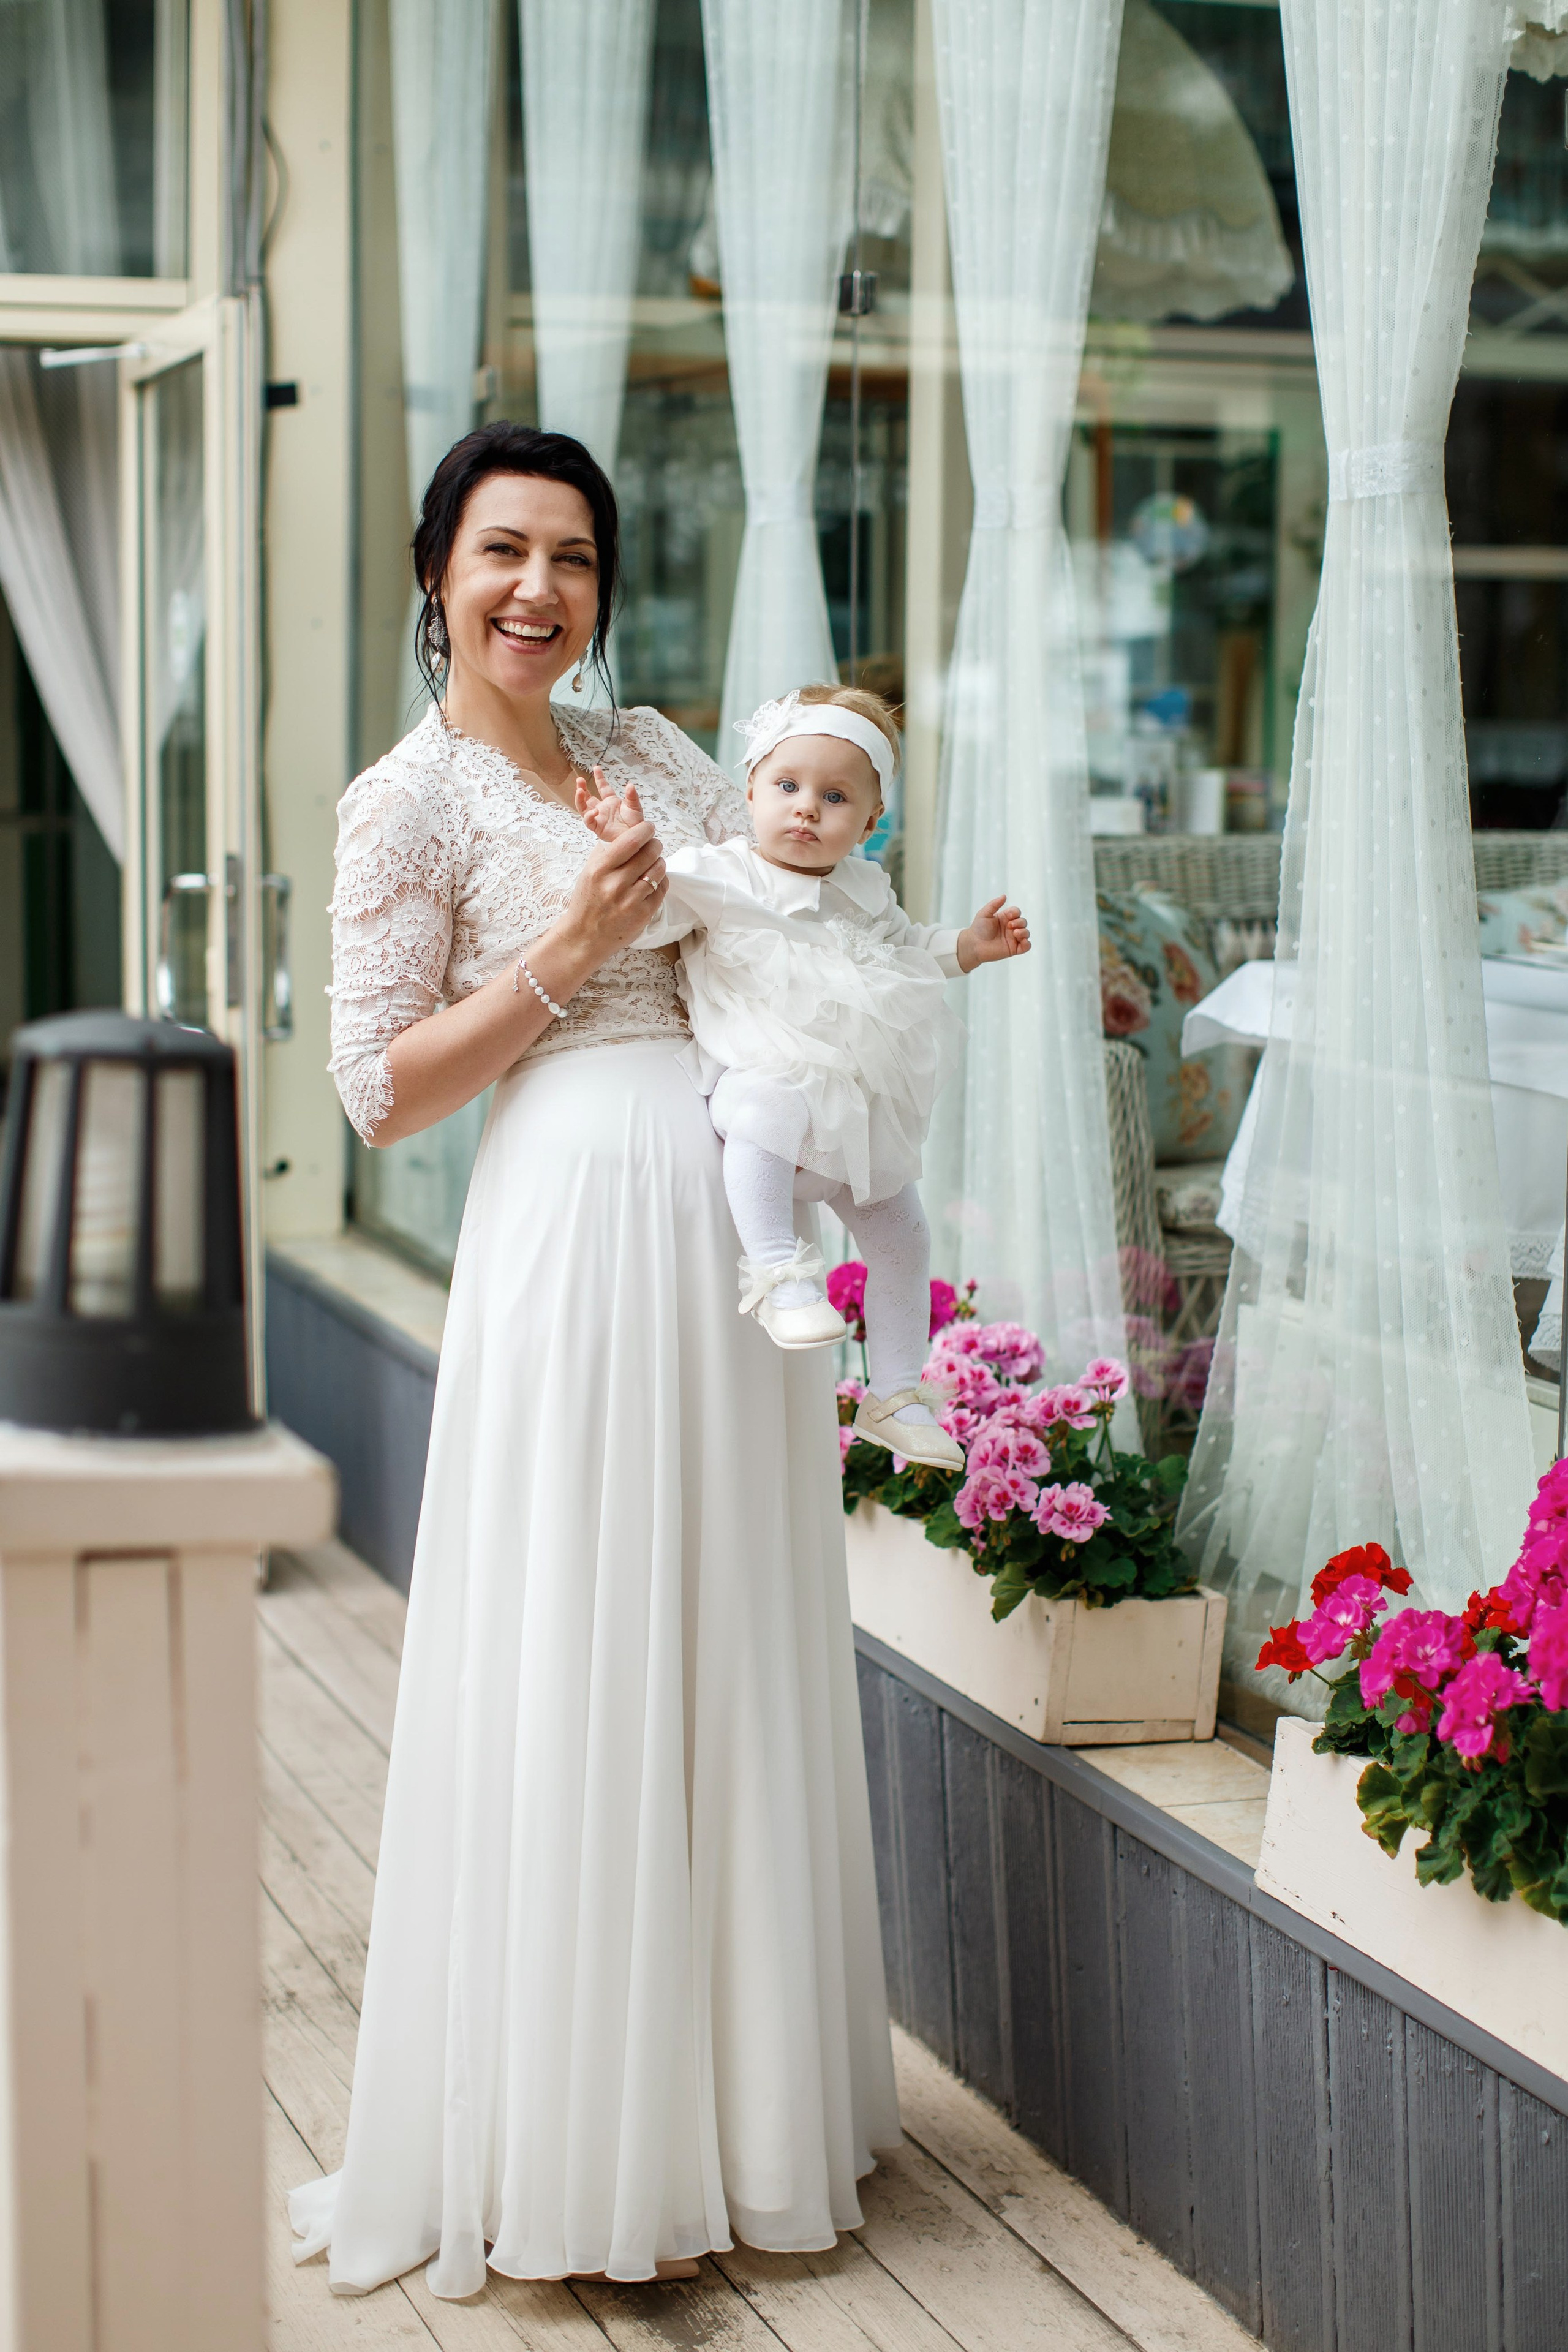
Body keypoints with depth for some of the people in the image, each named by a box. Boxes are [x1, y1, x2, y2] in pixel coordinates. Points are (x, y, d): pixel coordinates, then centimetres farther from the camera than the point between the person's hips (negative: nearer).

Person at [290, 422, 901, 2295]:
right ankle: (561, 2149, 8)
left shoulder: (649, 754, 16)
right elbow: (378, 1091, -4)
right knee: (579, 1671, -4)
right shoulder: (413, 800, -1)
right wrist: (562, 956, -11)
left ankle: (737, 2101, 22)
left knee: (735, 1657, 10)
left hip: (733, 1229, 6)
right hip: (580, 1236, -6)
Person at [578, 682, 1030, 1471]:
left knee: (898, 1227, 8)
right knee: (764, 1112, -43)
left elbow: (906, 950, 32)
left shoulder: (864, 890, 16)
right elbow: (653, 914, -15)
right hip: (760, 1072, -6)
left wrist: (970, 945, 20)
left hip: (856, 1102, 6)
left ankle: (896, 1393, 19)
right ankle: (776, 1270, -40)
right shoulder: (718, 874, -3)